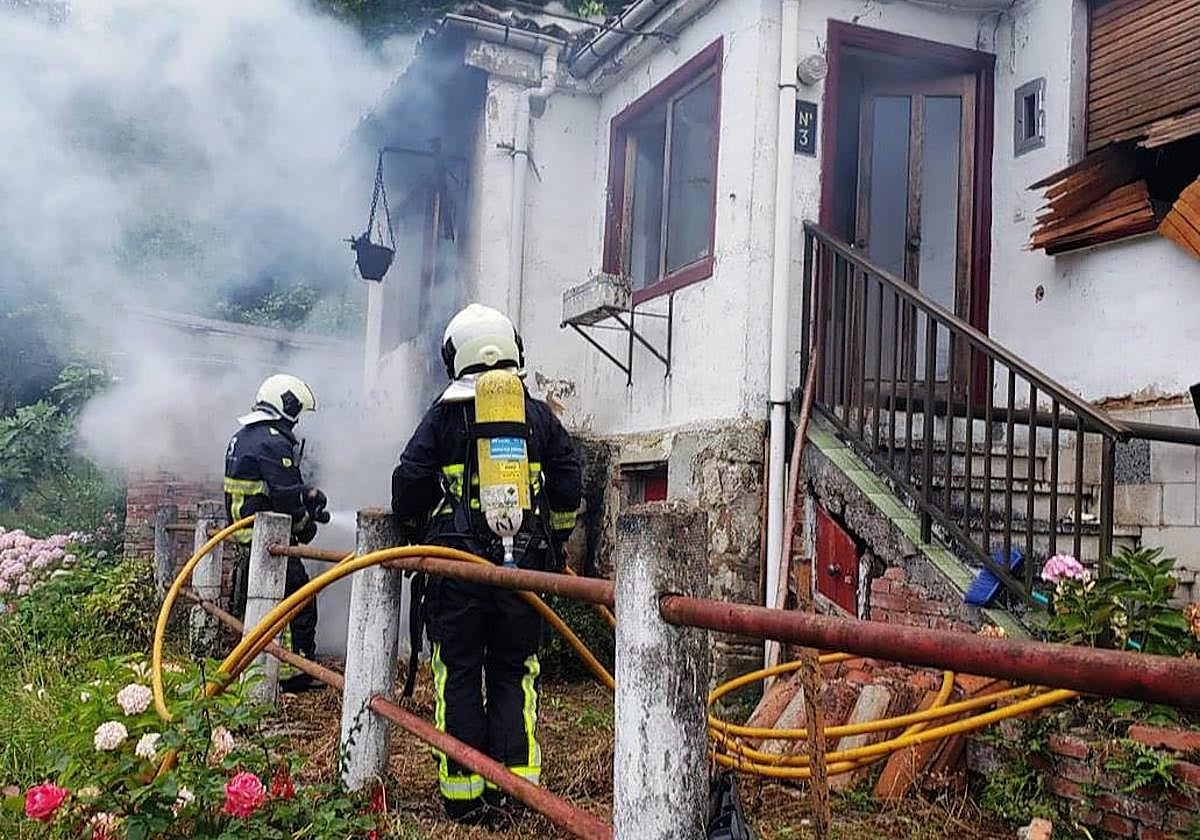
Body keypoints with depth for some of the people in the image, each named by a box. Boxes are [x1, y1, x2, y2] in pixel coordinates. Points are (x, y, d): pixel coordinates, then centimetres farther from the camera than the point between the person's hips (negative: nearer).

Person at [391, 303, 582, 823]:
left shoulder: (443, 416, 0)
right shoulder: (539, 416, 6)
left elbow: (408, 488, 0)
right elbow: (569, 488, 7)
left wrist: (417, 542, 17)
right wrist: (554, 543, 21)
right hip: (524, 565, 2)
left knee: (457, 675, 7)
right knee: (514, 674, 11)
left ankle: (462, 794, 11)